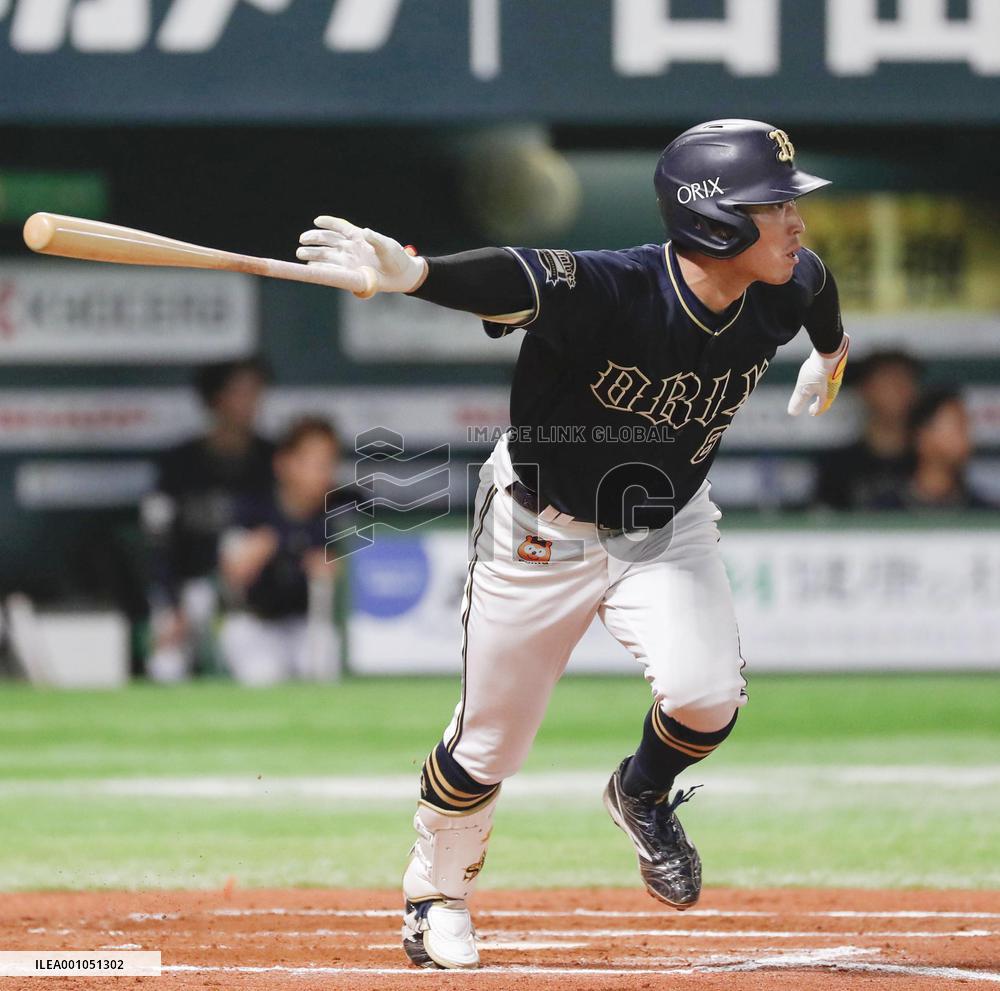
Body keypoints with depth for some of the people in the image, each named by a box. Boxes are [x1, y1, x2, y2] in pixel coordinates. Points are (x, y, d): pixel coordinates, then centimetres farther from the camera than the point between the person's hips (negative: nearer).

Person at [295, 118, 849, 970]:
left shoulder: (783, 293, -17)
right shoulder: (608, 292, -35)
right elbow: (513, 280, -54)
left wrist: (832, 354, 30)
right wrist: (411, 274, -75)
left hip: (667, 529, 3)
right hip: (543, 534, -3)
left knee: (708, 696, -22)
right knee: (490, 744, 8)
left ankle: (644, 796, 13)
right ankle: (437, 894, 38)